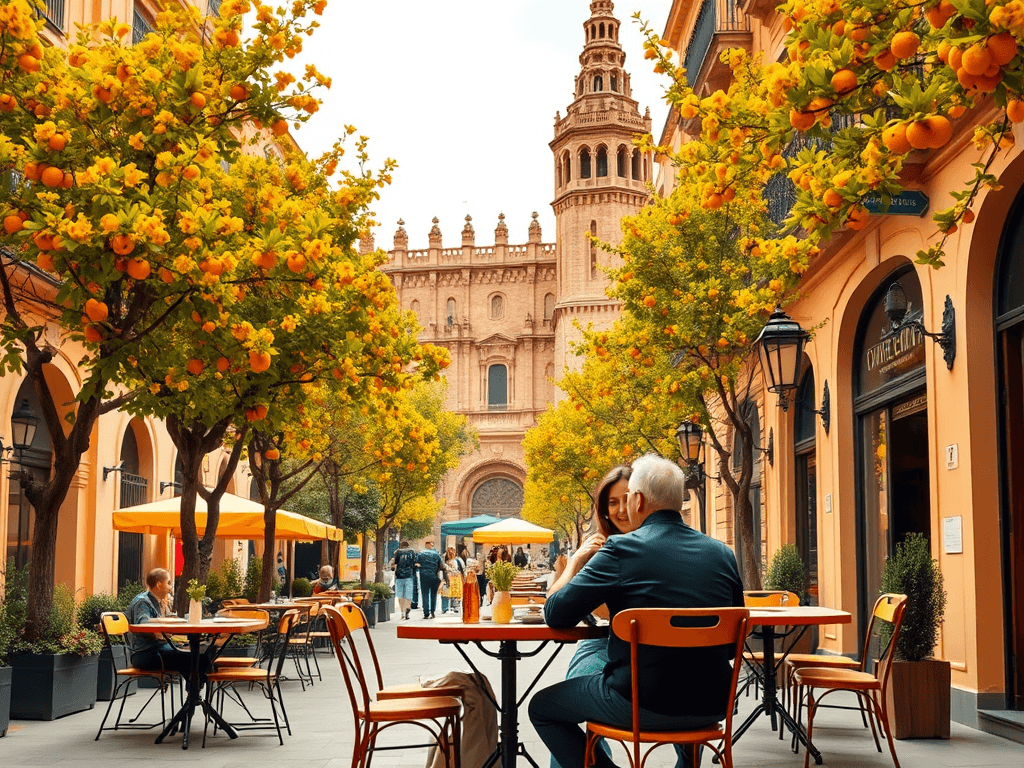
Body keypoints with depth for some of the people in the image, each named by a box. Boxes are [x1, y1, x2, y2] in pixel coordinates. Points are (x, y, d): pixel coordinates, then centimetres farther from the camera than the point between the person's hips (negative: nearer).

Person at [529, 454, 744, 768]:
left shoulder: (621, 550, -12)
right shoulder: (723, 554, 3)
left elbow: (555, 614, -6)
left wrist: (577, 559, 10)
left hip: (643, 706, -5)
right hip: (712, 708, 5)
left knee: (542, 707, 16)